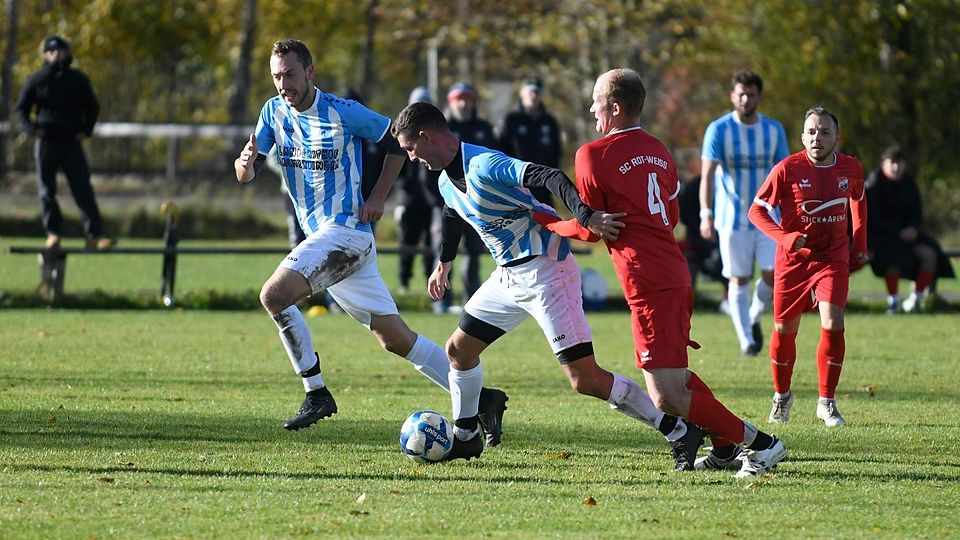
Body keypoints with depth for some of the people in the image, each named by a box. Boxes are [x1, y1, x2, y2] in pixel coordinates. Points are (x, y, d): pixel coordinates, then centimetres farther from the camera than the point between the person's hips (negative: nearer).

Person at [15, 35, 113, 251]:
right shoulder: (37, 80, 4)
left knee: (83, 190, -6)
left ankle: (94, 235, -10)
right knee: (47, 191, 1)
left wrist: (86, 130, 2)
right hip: (46, 142, 0)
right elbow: (21, 109, 8)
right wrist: (32, 129, -8)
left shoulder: (78, 80, 7)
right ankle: (53, 233, 10)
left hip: (72, 141, 0)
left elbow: (92, 107, 16)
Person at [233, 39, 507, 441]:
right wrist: (245, 163, -20)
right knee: (396, 339, 8)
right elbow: (247, 174, 4)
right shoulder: (274, 113, 7)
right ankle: (482, 398, 13)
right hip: (320, 238, 7)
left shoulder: (343, 113, -10)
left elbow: (398, 139, 2)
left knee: (274, 295, -23)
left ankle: (316, 394, -13)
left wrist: (378, 197, -5)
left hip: (346, 231, -7)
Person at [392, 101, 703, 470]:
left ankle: (680, 433, -9)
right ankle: (464, 438, 35)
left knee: (586, 380, -14)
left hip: (545, 270, -10)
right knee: (459, 349, 16)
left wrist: (587, 217, -50)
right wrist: (444, 264, 46)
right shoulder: (447, 181, 8)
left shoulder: (485, 167, -23)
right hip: (509, 275, 10)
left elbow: (550, 179, -35)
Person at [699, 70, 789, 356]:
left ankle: (754, 318, 20)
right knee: (739, 280, 1)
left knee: (773, 276, -8)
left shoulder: (774, 129, 3)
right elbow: (707, 174, -13)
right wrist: (706, 214, -25)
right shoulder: (718, 129, -7)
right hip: (732, 218, -2)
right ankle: (746, 339, 10)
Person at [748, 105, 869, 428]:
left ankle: (826, 402, -2)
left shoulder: (850, 168, -3)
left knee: (833, 323, -16)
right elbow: (757, 211, -10)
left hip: (833, 257, 1)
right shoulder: (788, 169, -13)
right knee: (784, 329, 5)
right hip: (792, 258, -1)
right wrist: (786, 238, -24)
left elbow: (858, 201, 18)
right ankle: (781, 395, 31)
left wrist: (859, 244, 13)